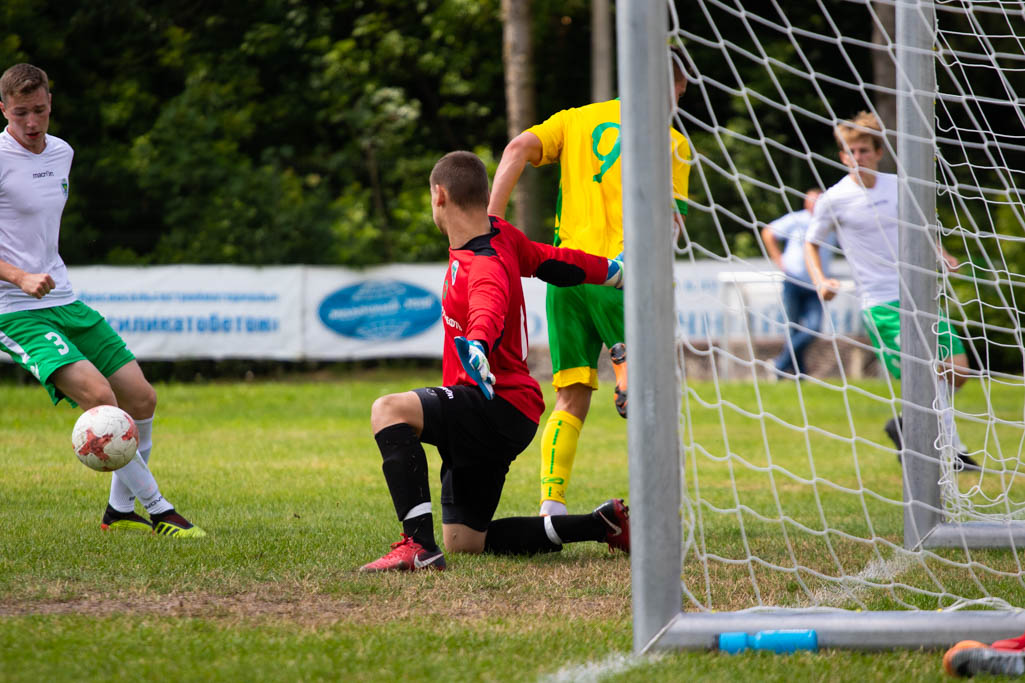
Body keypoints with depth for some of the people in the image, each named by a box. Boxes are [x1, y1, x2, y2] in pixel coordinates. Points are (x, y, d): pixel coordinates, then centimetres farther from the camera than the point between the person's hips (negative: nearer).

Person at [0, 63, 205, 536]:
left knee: (140, 397, 6)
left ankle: (120, 509, 23)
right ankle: (159, 511, -16)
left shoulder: (61, 153, 10)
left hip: (65, 302, 8)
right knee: (98, 395, -23)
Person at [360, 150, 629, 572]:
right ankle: (602, 525, 17)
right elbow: (550, 261, 19)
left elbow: (489, 315, -46)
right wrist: (611, 271, 38)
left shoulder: (486, 269, -24)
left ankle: (419, 545, -38)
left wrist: (478, 347, -69)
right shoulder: (501, 234, 4)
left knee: (390, 411, -32)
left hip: (500, 408, -10)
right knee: (465, 542, 13)